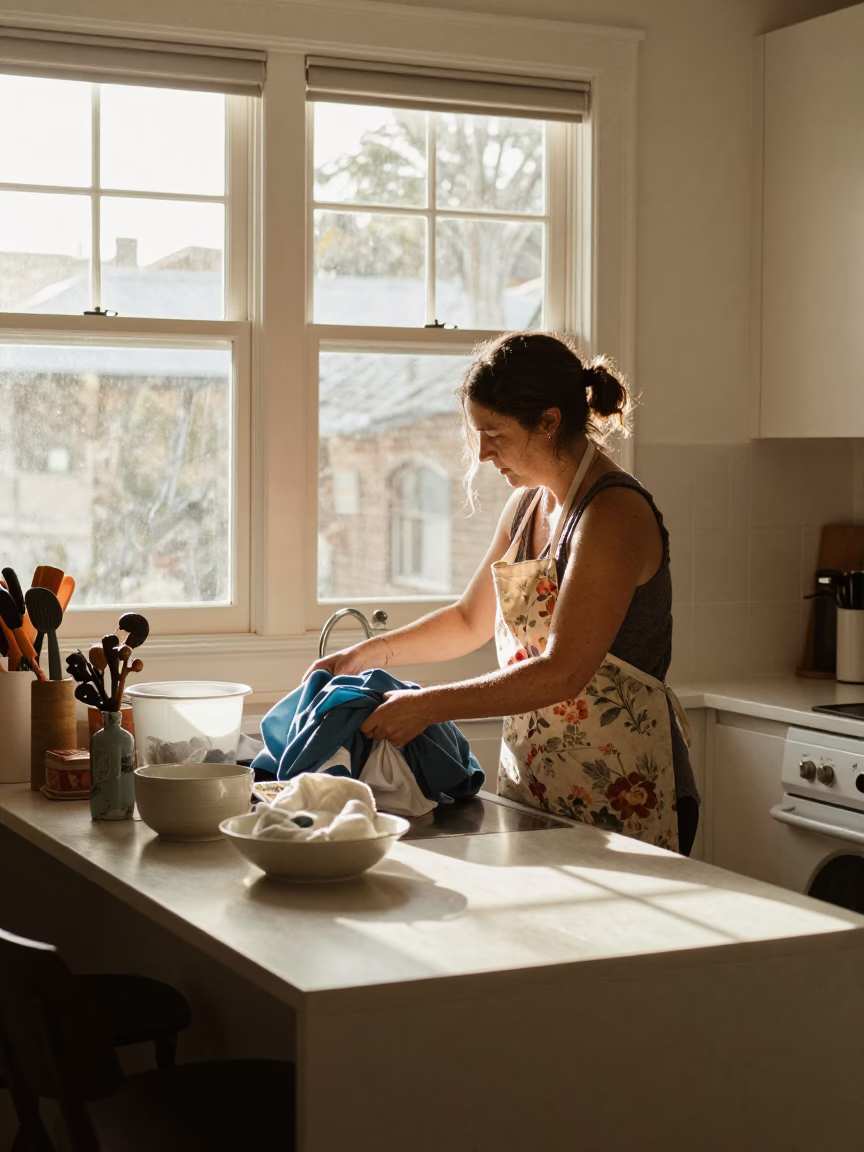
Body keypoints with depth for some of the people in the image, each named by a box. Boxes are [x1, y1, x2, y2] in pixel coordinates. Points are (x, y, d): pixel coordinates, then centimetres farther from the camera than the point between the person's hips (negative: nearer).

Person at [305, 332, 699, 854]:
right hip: (532, 775, 8)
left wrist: (428, 705, -22)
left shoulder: (615, 513, -17)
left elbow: (562, 674, -24)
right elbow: (470, 620, 23)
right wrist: (369, 652, 11)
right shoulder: (528, 506, 10)